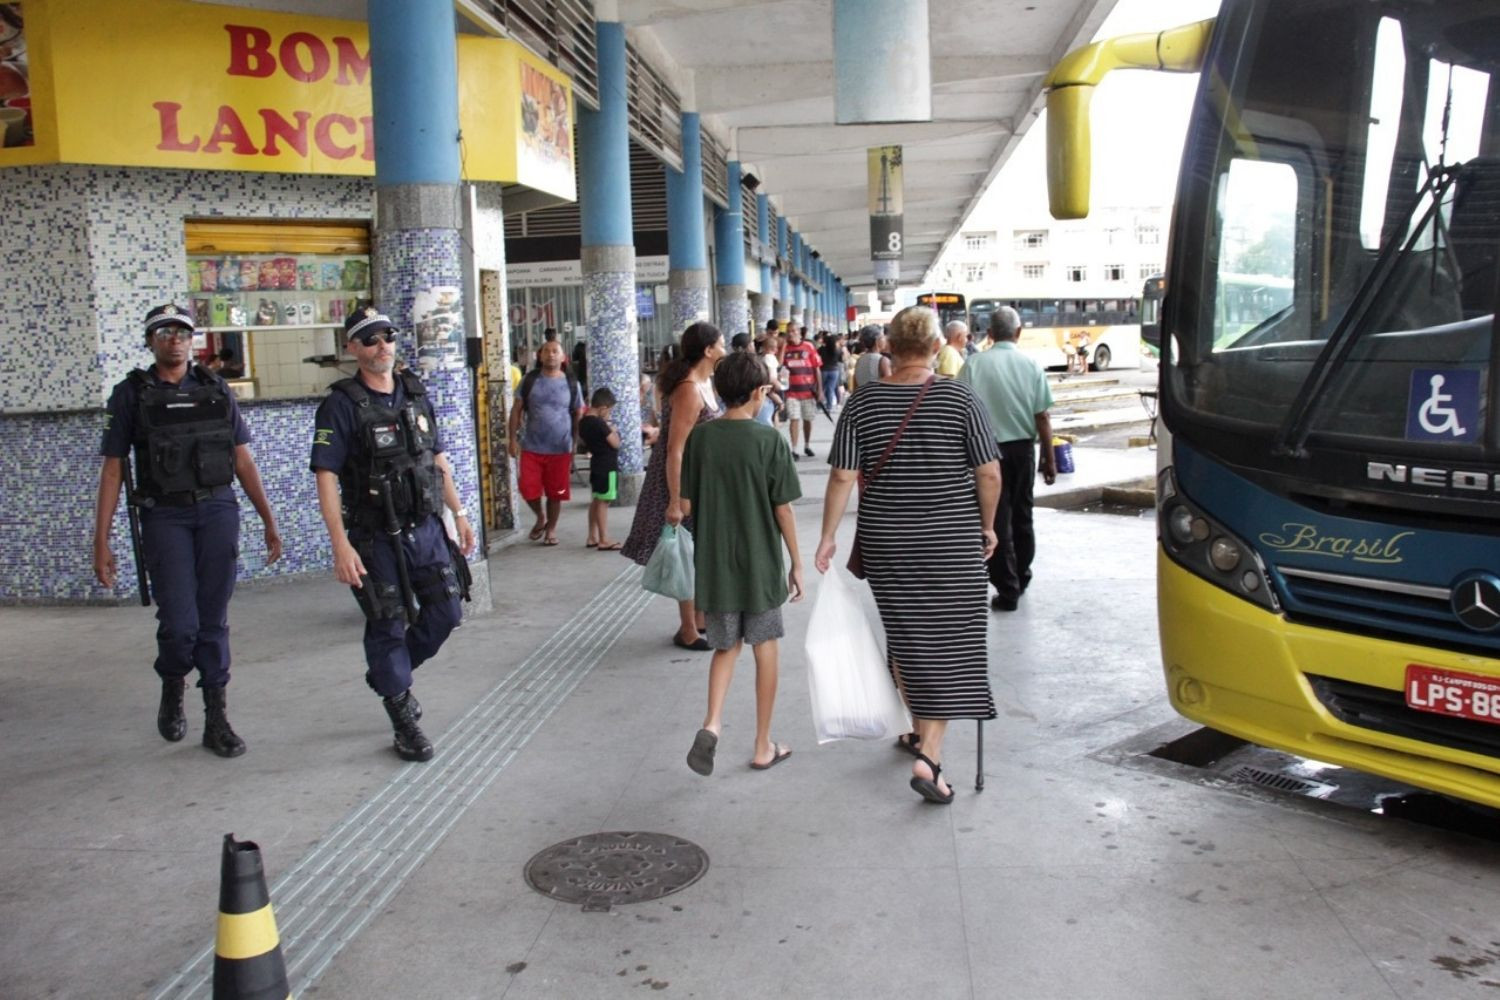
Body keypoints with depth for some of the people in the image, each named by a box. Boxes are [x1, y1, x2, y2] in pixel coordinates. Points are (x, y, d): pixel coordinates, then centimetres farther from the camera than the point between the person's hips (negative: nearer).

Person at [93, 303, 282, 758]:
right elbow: (112, 469, 2)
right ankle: (172, 690, 23)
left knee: (214, 621, 4)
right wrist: (101, 542, -2)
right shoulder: (131, 394, 2)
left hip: (218, 511, 2)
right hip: (164, 516, -2)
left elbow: (243, 461, 11)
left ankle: (217, 719, 12)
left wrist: (269, 521, 9)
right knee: (179, 623, -8)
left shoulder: (215, 390, 8)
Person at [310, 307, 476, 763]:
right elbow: (326, 477, -14)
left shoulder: (417, 393, 7)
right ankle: (404, 723, 18)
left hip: (426, 529, 6)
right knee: (388, 626, 3)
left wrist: (459, 513, 12)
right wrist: (341, 545, -20)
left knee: (446, 611, 8)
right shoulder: (341, 404, -10)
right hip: (376, 538, -5)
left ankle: (386, 675, 33)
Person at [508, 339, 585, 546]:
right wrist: (513, 439, -2)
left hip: (560, 449, 0)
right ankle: (540, 517, 25)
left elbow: (578, 415, 7)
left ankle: (551, 529, 26)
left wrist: (575, 446, 3)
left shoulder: (571, 383, 3)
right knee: (528, 488, -5)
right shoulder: (530, 380, 2)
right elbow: (517, 410, 5)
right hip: (532, 447, 0)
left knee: (555, 492, 5)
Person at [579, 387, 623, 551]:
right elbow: (615, 443, -18)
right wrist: (613, 430, -1)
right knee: (603, 503, -7)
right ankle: (604, 541, -5)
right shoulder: (600, 423, -20)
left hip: (596, 465, 9)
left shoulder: (583, 422, 5)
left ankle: (592, 538, 21)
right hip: (607, 467, -9)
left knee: (596, 501, 16)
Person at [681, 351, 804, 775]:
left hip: (713, 563, 3)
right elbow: (783, 509, -9)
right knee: (766, 649, 12)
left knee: (725, 646, 18)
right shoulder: (770, 441, -12)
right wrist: (796, 562, 1)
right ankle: (763, 746, 19)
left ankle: (712, 723, -5)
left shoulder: (699, 439, -2)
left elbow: (686, 503, 2)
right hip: (760, 563, -3)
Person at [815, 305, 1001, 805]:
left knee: (904, 638, 18)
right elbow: (989, 473, -7)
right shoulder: (959, 398, -7)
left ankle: (921, 731, 35)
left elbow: (843, 475, -6)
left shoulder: (862, 402, -4)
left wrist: (828, 537, 2)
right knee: (948, 644, 3)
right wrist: (987, 525, 7)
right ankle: (928, 754, -6)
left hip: (886, 544, 2)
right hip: (952, 542, -2)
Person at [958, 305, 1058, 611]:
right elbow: (1043, 416, -3)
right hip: (1023, 447, 3)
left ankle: (1007, 589, 2)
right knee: (1022, 515, 19)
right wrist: (1049, 458, 5)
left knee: (997, 520, 3)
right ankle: (1021, 577, 33)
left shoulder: (974, 365, -9)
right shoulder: (1031, 365, -4)